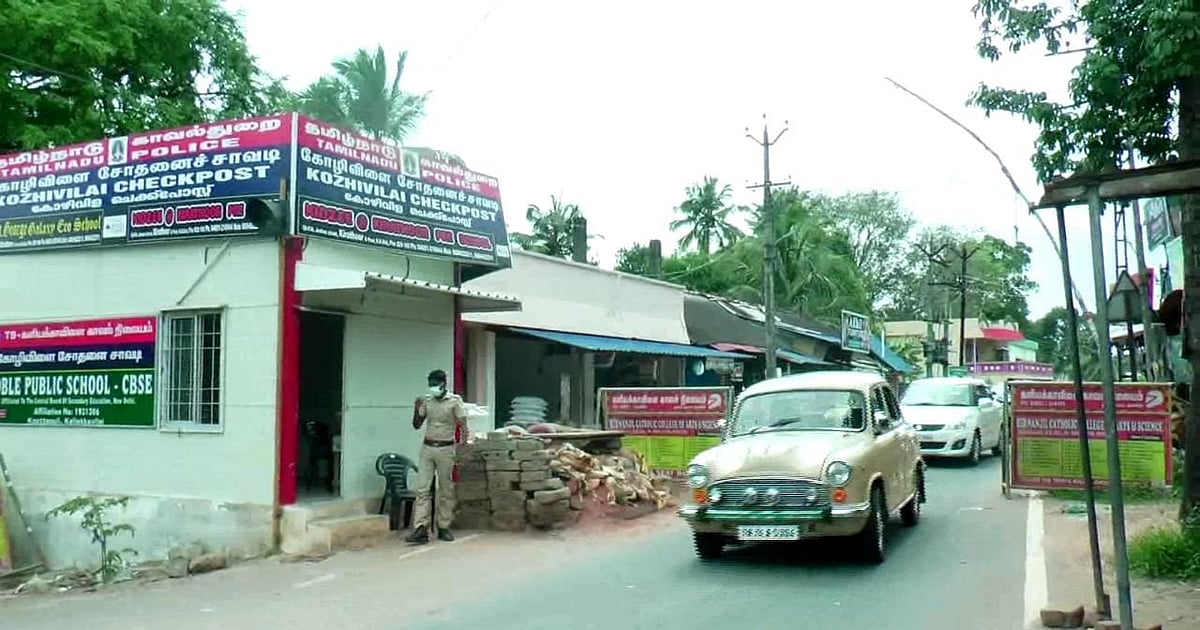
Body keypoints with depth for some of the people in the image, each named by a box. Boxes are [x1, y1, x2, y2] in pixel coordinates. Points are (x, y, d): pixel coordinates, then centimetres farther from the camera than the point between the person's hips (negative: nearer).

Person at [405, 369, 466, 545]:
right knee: (422, 489, -5)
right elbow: (417, 425, 11)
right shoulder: (426, 400, 7)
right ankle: (421, 529, -9)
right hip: (427, 448, 3)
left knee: (446, 490, 4)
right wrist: (417, 408, -6)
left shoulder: (454, 401, -4)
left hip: (446, 449, -3)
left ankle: (443, 528, 14)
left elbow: (463, 425, -7)